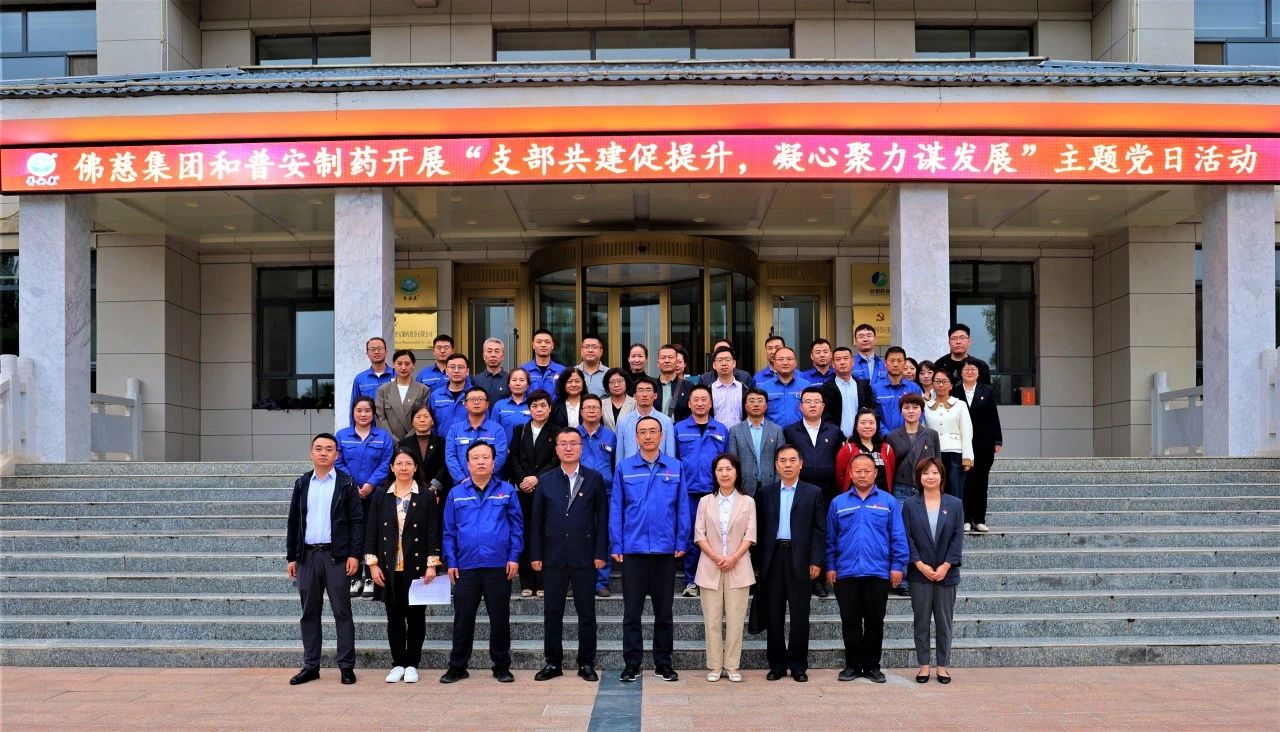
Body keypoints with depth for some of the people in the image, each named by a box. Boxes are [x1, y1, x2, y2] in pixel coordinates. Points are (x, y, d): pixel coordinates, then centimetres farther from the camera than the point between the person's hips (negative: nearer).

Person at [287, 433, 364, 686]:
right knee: (309, 613, 7)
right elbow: (293, 522, 12)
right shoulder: (302, 484, 11)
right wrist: (291, 557, 8)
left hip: (336, 556, -3)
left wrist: (354, 554, -11)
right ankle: (310, 666, 14)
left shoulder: (346, 483, 1)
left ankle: (346, 666, 3)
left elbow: (357, 521, -2)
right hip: (307, 556, 4)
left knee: (342, 612, -2)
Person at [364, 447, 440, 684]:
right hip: (389, 568, 2)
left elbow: (433, 533, -1)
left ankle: (412, 664, 13)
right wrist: (372, 564, -2)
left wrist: (432, 565, -8)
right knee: (394, 618, 7)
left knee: (416, 617, 3)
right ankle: (398, 664, 16)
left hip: (416, 567, -1)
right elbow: (371, 531, 6)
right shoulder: (380, 497, 6)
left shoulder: (426, 498, 1)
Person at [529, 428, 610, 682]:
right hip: (553, 557, 1)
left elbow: (602, 518, 2)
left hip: (584, 556, -1)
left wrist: (600, 553, -5)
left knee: (586, 611, 4)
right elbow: (536, 520, 7)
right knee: (552, 611, 6)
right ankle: (553, 662, 15)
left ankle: (586, 663, 13)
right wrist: (535, 555, 1)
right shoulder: (545, 480, 7)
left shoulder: (595, 479, 4)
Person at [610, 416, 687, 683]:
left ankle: (663, 663, 19)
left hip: (665, 550, 1)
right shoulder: (624, 468, 0)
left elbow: (681, 508, 4)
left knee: (664, 611, 9)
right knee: (632, 611, 4)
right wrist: (616, 546, -3)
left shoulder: (675, 468, 2)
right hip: (633, 550, -1)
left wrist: (681, 543, -1)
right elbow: (616, 509, 1)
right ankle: (632, 663, 12)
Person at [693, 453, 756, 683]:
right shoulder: (706, 502, 7)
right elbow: (699, 535, 2)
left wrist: (734, 558, -13)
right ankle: (714, 666, 7)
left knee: (735, 619, 0)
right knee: (712, 620, 1)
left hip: (738, 567, -1)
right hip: (710, 568, 1)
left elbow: (750, 535, 0)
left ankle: (732, 666, 7)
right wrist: (715, 557, -12)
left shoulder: (747, 502, 5)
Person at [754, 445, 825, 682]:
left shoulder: (813, 493, 5)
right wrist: (760, 560, 0)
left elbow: (819, 530, 2)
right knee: (773, 615, 5)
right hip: (773, 558, 2)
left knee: (800, 616, 2)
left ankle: (798, 665, 11)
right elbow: (760, 527, 7)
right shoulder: (766, 492, 10)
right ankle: (777, 664, 13)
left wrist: (816, 561, -6)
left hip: (800, 560, -2)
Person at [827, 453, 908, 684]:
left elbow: (898, 537, 2)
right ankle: (852, 665, 16)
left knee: (875, 622, 7)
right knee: (850, 621, 6)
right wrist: (830, 566, 3)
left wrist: (897, 565, -5)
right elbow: (830, 538, 8)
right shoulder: (838, 503, 6)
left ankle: (872, 666, 16)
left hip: (878, 572, -1)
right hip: (846, 573, 1)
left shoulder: (888, 502, 3)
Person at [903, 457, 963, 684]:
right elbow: (907, 538, -2)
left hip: (946, 572, 0)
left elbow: (957, 538, -1)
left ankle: (943, 666, 14)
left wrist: (946, 566, -10)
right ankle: (923, 665, 13)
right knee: (921, 621, 5)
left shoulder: (954, 504, 3)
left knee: (944, 621, 6)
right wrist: (920, 564, -12)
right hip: (920, 572, 0)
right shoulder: (910, 505, 1)